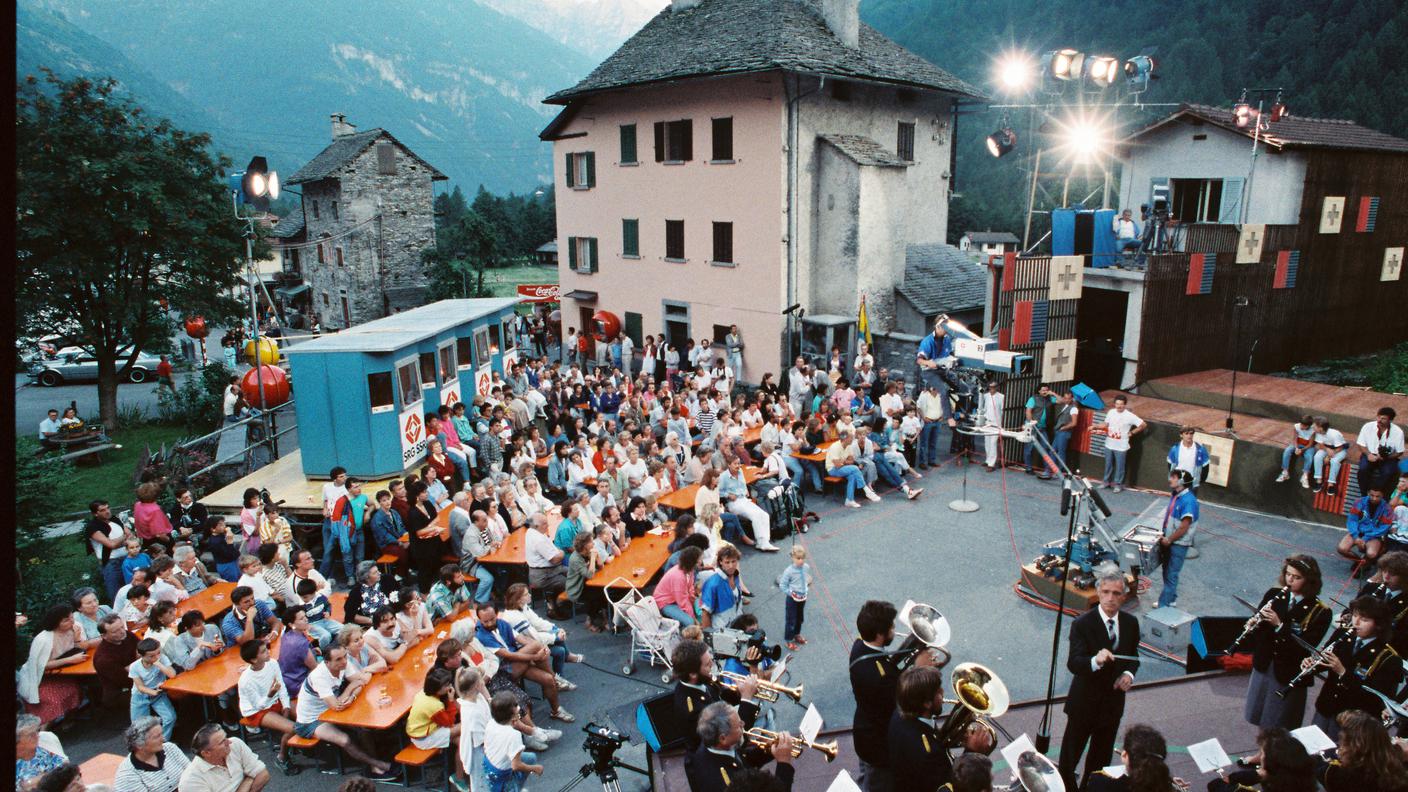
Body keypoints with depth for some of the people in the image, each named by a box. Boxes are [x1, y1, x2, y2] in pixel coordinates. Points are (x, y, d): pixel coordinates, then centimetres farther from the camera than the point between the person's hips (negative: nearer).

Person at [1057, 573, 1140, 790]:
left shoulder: (1131, 623, -4)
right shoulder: (1082, 623, -20)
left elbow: (1133, 656, 12)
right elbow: (1073, 664, -29)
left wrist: (1129, 673, -9)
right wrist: (1095, 661, -49)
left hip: (1114, 701, 5)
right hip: (1085, 702, -4)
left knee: (1101, 758, 22)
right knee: (1069, 756, 9)